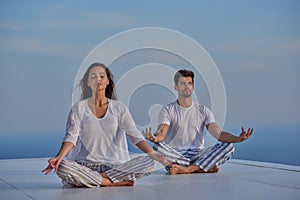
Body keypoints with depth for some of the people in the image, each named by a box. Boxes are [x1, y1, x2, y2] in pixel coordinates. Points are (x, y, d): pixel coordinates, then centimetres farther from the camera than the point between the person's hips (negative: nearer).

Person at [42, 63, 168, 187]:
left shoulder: (118, 108, 8)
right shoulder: (79, 108, 5)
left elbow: (135, 135, 2)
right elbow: (71, 137, -6)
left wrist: (152, 154, -14)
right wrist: (58, 157, -25)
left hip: (115, 164, 2)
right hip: (85, 165, -1)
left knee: (148, 162, -23)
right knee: (62, 167, -33)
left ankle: (92, 180, -18)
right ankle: (117, 182, -23)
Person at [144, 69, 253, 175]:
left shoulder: (203, 110, 10)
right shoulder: (167, 110, 3)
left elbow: (218, 134, -2)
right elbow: (161, 133, -14)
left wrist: (238, 138, -23)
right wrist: (155, 138, -41)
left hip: (197, 154, 2)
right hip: (174, 155, -2)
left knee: (228, 146, -19)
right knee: (157, 147, -35)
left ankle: (187, 169, -30)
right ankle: (207, 166, -25)